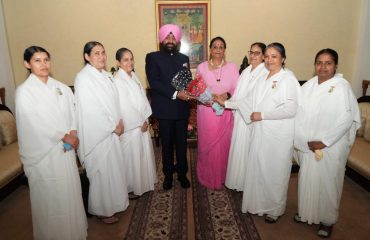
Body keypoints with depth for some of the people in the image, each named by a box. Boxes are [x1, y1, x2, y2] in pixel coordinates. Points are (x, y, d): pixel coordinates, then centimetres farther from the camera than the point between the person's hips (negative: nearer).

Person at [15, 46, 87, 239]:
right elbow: (36, 124, -14)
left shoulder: (60, 87, 6)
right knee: (50, 196, 7)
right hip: (43, 152, -4)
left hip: (66, 149, 5)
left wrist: (73, 134, -12)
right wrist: (64, 137, -12)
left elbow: (71, 112, 4)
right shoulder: (24, 91, -8)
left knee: (70, 191, 14)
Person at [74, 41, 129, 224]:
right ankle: (102, 210, 24)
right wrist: (114, 126, -14)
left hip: (111, 132, 7)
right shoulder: (83, 78, -15)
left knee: (113, 169, 16)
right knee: (101, 172, 5)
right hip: (96, 134, -7)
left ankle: (113, 203, 36)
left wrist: (119, 122, -1)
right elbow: (90, 109, -20)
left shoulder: (106, 75, 8)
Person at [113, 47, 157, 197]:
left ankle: (142, 183, 36)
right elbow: (125, 108, -20)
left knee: (142, 155, 18)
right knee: (132, 158, 6)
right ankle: (131, 188, 24)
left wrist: (145, 119, -2)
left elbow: (142, 98, 6)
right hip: (130, 127, -8)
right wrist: (140, 122, -12)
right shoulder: (117, 81, -17)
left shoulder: (133, 76, 7)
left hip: (142, 125, 8)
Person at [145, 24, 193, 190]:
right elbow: (154, 82, -12)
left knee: (182, 143, 11)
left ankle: (182, 173, 27)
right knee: (167, 144, 9)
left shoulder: (184, 58, 13)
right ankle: (168, 175, 25)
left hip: (182, 108, 3)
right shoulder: (152, 57, 0)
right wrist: (175, 94, -22)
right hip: (165, 109, -3)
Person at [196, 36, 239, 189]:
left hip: (225, 112, 0)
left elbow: (237, 89, 1)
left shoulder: (232, 67, 3)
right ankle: (207, 177, 25)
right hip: (206, 112, 0)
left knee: (223, 145, 7)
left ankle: (221, 178, 26)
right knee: (207, 145, 6)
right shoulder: (201, 67, 4)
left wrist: (227, 95, -18)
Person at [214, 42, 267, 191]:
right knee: (237, 148, 13)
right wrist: (226, 102, -4)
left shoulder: (265, 74, -16)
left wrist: (226, 103, -20)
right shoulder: (246, 71, 10)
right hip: (239, 115, 7)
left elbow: (250, 99, -22)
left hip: (251, 118, -7)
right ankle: (237, 180, 30)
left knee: (247, 150, 4)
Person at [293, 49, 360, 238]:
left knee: (327, 182, 8)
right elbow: (299, 114, 0)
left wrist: (324, 142, -16)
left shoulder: (342, 87, -11)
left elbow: (346, 119, -15)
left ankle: (327, 220, 29)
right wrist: (305, 141, -9)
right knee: (307, 179, 15)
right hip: (307, 145, 4)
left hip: (331, 146, -4)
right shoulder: (308, 85, 2)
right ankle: (306, 212, 36)